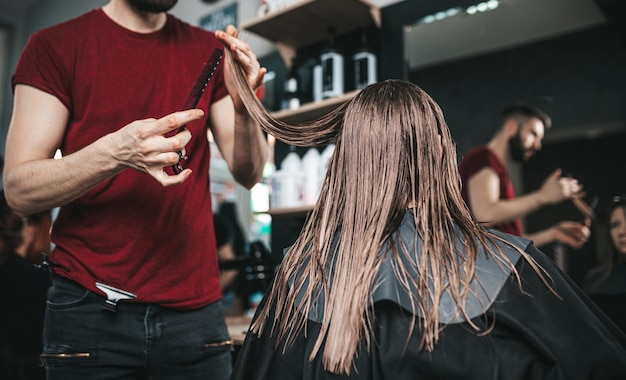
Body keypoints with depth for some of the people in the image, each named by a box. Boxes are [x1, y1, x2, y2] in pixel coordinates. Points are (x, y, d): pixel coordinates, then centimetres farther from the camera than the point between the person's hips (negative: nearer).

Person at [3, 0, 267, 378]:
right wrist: (115, 152, -25)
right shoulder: (55, 45, -2)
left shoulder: (210, 50, 7)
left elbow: (249, 174, 1)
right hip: (91, 306, -2)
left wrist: (244, 108, -18)